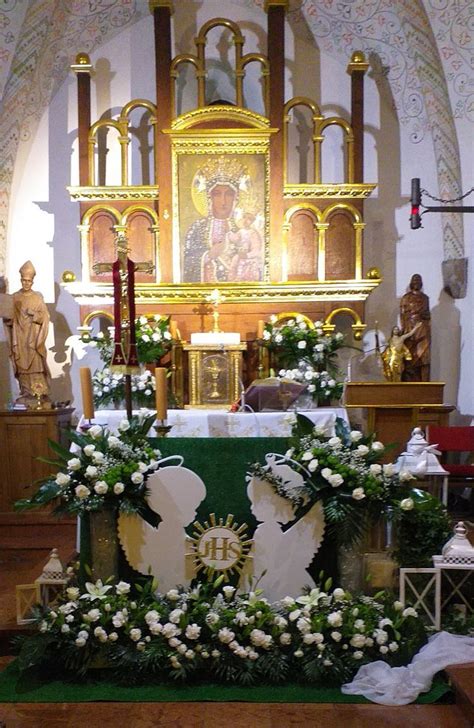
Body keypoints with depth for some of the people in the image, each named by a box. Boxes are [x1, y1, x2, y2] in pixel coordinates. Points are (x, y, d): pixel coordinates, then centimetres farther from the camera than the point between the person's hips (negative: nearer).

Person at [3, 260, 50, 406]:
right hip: (19, 338, 2)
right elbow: (9, 317, 7)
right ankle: (26, 393, 4)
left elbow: (45, 316, 1)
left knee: (36, 365, -8)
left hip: (33, 338, -2)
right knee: (22, 365, 0)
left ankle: (40, 393, -6)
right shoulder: (15, 297, 9)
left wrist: (33, 314, -15)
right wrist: (8, 317, -15)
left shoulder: (37, 297, 5)